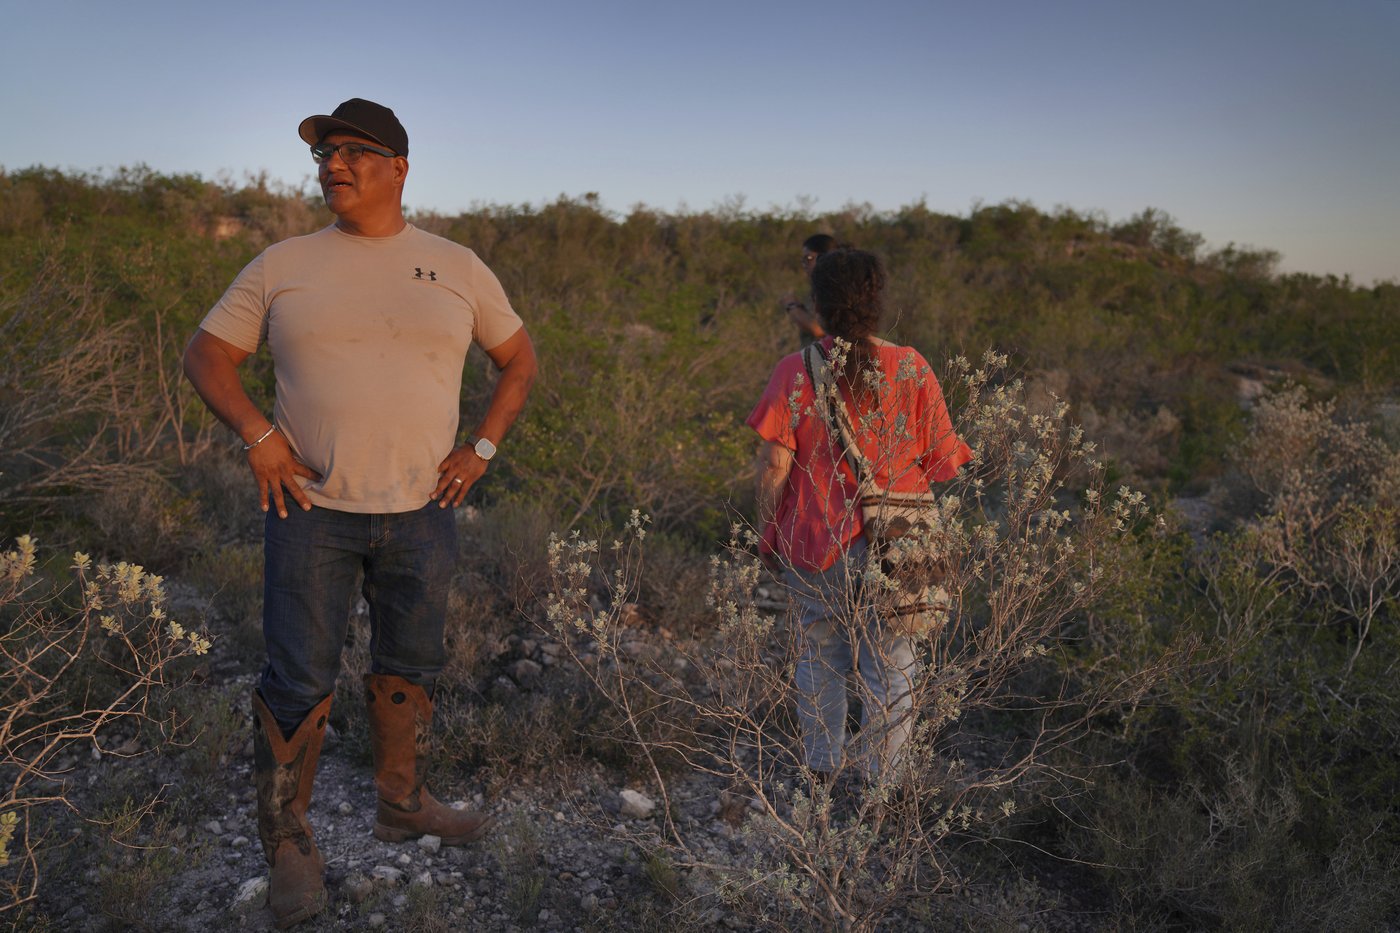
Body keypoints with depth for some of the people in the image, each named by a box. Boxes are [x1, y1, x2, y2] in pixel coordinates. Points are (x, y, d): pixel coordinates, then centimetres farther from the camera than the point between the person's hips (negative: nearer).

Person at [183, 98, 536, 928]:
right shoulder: (285, 266, 2)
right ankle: (287, 837, 21)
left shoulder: (457, 267, 4)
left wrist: (483, 447, 0)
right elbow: (206, 354, 6)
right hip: (313, 508, -1)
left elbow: (520, 360, 12)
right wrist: (257, 433, -10)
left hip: (420, 511, 2)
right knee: (300, 680, 2)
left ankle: (404, 803, 35)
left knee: (411, 666, 15)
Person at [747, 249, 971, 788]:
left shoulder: (795, 371, -9)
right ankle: (880, 776, 22)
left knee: (819, 656, 17)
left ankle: (822, 766, 30)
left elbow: (773, 464, -10)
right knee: (889, 663, 12)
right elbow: (942, 463, 0)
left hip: (814, 540, 0)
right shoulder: (912, 369, -5)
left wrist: (768, 532, 3)